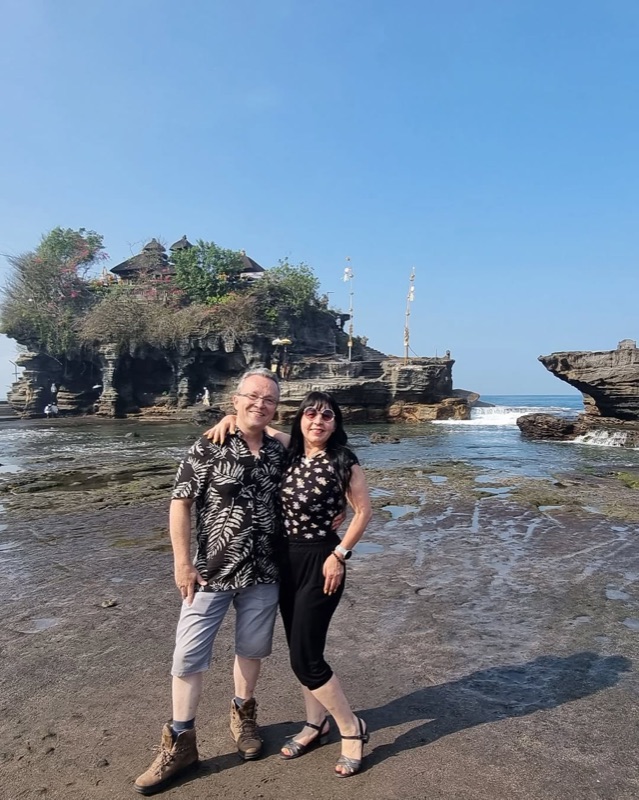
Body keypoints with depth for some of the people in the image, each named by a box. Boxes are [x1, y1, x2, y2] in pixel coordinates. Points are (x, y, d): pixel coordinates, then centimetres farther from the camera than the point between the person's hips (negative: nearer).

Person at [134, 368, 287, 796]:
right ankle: (180, 744, 24)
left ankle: (243, 714, 43)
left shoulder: (280, 453, 1)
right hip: (211, 572, -3)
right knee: (189, 655, 4)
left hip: (264, 573, 3)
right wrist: (183, 563, -12)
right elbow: (180, 504, -9)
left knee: (252, 649, 17)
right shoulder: (207, 449, -10)